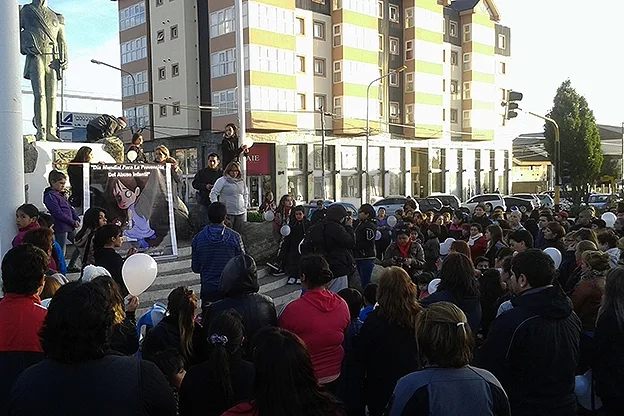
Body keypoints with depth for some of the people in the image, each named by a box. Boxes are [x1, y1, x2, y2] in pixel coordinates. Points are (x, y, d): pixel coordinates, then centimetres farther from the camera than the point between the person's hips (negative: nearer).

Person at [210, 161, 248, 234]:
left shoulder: (241, 182, 12)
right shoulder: (222, 181, -5)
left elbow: (245, 195, 25)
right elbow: (213, 193, -7)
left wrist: (245, 207, 17)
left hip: (240, 213, 5)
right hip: (227, 213, -5)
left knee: (238, 234, 7)